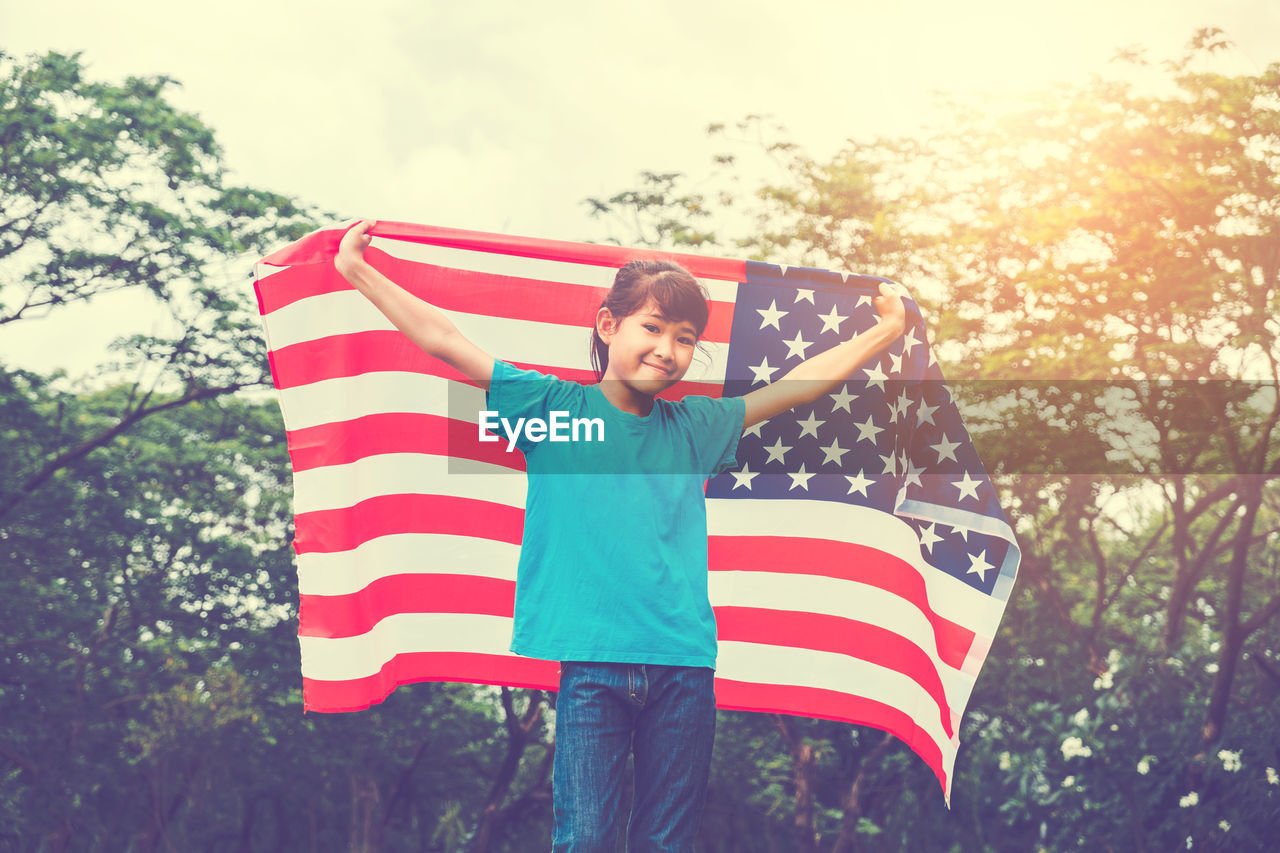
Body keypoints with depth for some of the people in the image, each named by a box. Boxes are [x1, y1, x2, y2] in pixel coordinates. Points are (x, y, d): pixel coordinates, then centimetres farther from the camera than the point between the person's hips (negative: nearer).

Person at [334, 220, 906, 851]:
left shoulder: (694, 428, 13)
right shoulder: (552, 408, 5)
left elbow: (801, 383, 20)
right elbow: (444, 342, 3)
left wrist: (887, 330, 24)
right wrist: (357, 271, 2)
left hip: (683, 665, 3)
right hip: (590, 660, -3)